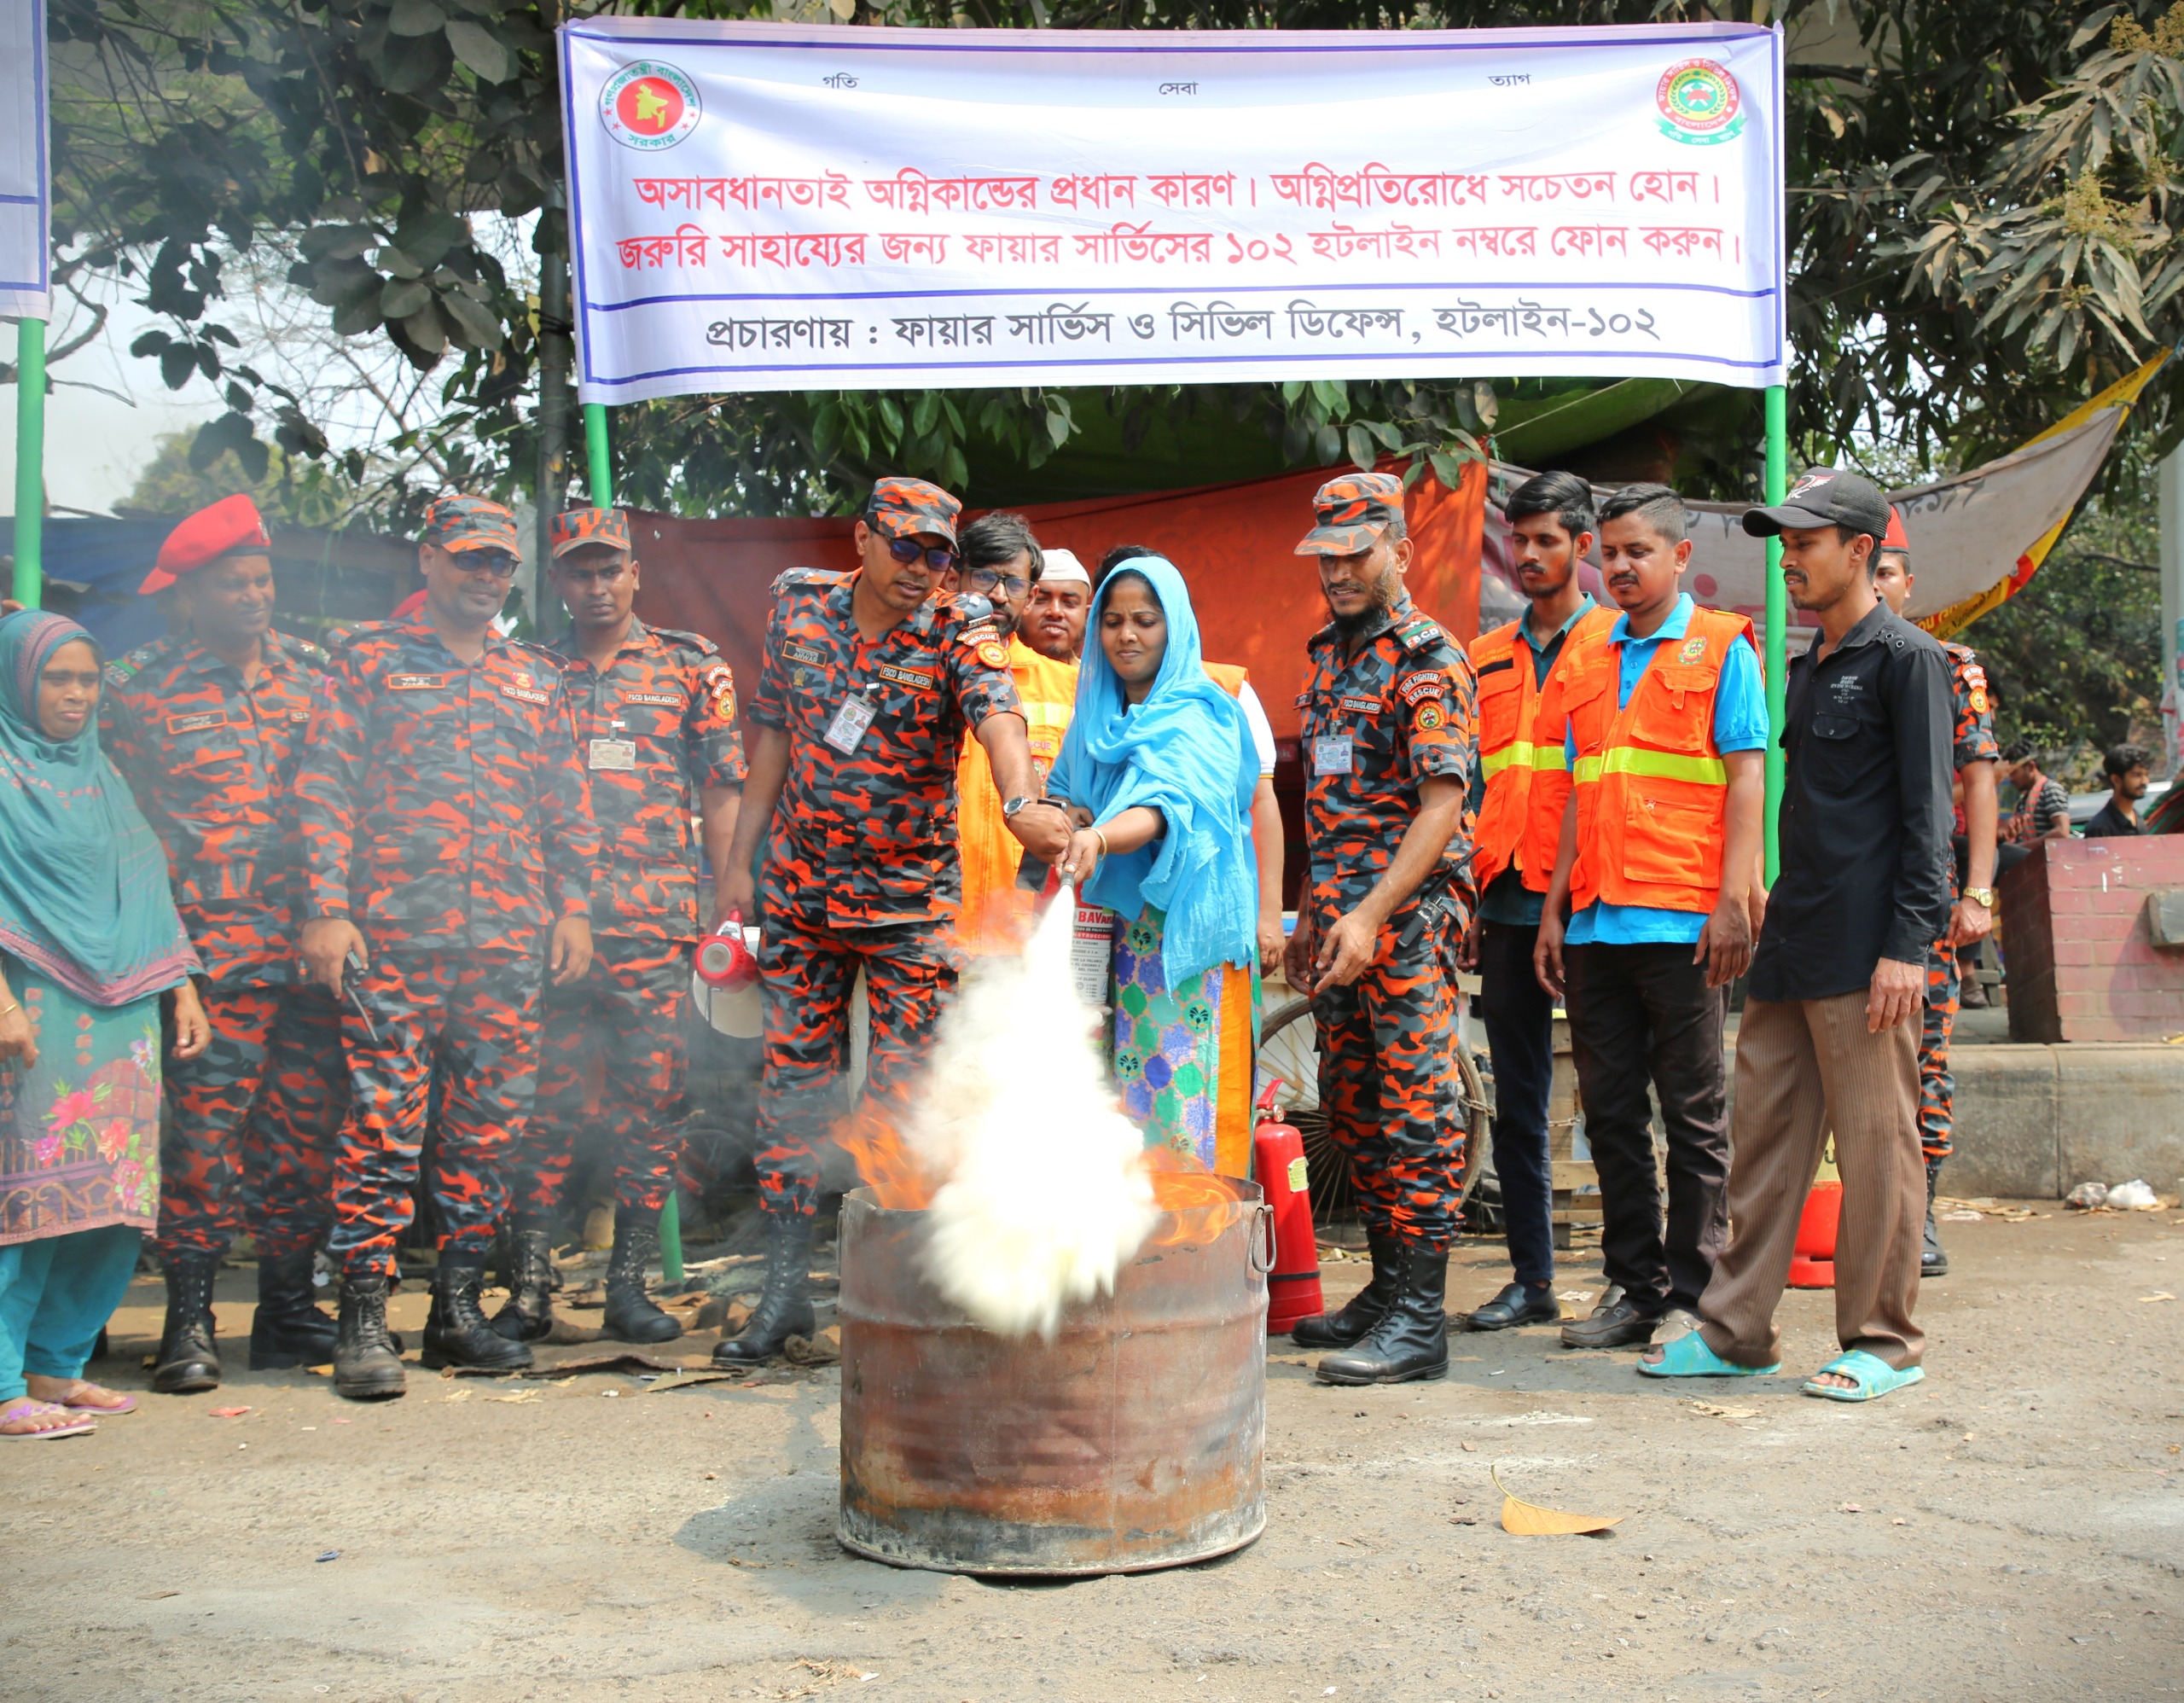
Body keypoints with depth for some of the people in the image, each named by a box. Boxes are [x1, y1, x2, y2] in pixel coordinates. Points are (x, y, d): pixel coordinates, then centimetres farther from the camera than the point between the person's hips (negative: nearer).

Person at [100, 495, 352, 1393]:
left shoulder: (315, 672, 13)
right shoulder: (138, 684, 4)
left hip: (314, 948, 3)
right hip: (209, 954, -3)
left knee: (307, 1126, 6)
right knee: (203, 1126, -5)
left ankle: (288, 1306, 18)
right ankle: (189, 1317, 6)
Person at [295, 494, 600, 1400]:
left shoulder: (537, 677, 18)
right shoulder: (368, 659, 7)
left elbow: (569, 806, 19)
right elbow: (324, 790, 1)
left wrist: (573, 906, 9)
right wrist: (327, 909, -8)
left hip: (511, 942, 4)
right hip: (393, 935, -4)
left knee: (488, 1128, 6)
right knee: (383, 1128, -6)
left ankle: (459, 1307, 15)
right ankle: (364, 1319, 1)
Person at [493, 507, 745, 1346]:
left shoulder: (692, 666, 10)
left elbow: (723, 789, 8)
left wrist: (722, 907, 1)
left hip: (654, 924, -1)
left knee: (650, 1102, 1)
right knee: (544, 1102, 0)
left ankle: (629, 1284, 10)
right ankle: (528, 1289, 6)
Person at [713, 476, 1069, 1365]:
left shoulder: (958, 628, -12)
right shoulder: (800, 603, 1)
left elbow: (996, 714, -32)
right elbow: (775, 728, 10)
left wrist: (1021, 801, -53)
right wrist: (741, 855, 9)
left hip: (912, 899, -3)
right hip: (801, 890, 3)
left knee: (904, 1099, -2)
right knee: (790, 1083, 7)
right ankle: (785, 1284, 19)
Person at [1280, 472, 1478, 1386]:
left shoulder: (1429, 660, -8)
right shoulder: (1330, 653, 17)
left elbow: (1442, 805, -16)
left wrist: (1372, 915, -24)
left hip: (1408, 918, -9)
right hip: (1340, 918, 9)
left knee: (1416, 1112, -7)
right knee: (1353, 1107, 13)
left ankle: (1420, 1318, -4)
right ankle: (1387, 1286, 24)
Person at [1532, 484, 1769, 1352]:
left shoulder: (1720, 647, 2)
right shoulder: (1585, 660, 17)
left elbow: (1746, 776, -4)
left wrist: (1734, 900, -13)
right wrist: (1554, 908, 13)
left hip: (1681, 920, -5)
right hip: (1596, 921, 6)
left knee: (1694, 1115, 2)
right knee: (1611, 1111, 8)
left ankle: (1693, 1294, 9)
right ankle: (1632, 1287, 17)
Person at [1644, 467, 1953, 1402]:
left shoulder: (1905, 658, -5)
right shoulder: (1809, 666, 19)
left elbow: (1926, 811, -10)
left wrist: (1908, 944, -16)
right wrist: (1769, 917, 18)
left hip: (1864, 947, -8)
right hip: (1789, 941, 8)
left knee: (1875, 1142, -1)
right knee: (1767, 1134, 9)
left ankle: (1883, 1341, 10)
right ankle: (1736, 1331, 16)